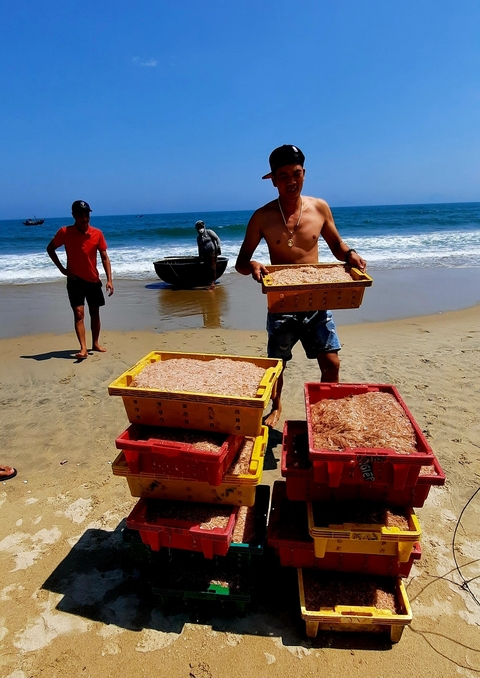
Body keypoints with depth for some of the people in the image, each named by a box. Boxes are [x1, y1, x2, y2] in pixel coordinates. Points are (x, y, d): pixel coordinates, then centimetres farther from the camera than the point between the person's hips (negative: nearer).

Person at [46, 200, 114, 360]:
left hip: (93, 280, 2)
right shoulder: (65, 232, -10)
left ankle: (95, 343, 26)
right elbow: (50, 248, 4)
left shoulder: (97, 234, -6)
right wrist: (62, 268, -4)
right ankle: (83, 349, -14)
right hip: (75, 280, -2)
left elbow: (104, 257, -3)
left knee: (95, 313, 11)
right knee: (79, 313, -11)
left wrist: (109, 279, -11)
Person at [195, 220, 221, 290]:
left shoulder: (209, 232, 2)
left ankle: (212, 283, -7)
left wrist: (218, 246, -12)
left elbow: (217, 238, -1)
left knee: (213, 267, -9)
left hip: (212, 252, -5)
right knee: (208, 268, 1)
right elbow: (199, 247, 23)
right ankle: (211, 282, 6)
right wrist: (200, 256, 20)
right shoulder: (198, 238, 17)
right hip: (205, 254, 5)